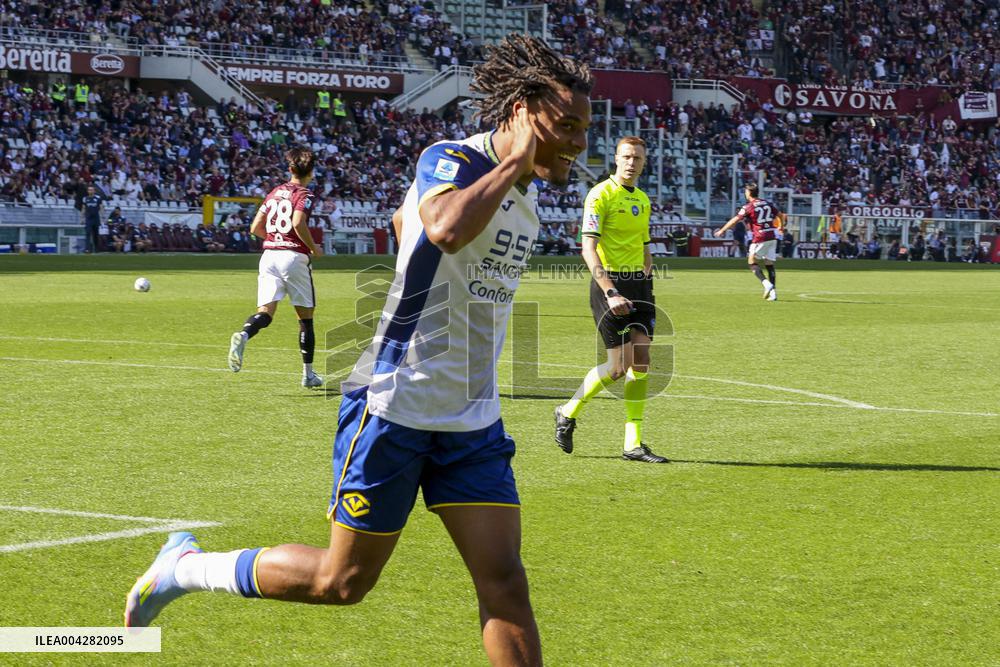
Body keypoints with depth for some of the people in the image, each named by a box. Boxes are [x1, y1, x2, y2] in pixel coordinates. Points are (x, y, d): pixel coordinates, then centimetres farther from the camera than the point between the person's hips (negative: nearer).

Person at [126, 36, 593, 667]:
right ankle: (185, 565, 23)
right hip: (395, 404, -7)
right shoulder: (451, 160, -15)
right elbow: (447, 229, -39)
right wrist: (515, 161, -27)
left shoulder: (525, 190, 11)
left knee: (504, 580, -5)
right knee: (343, 580, 3)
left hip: (473, 421, 7)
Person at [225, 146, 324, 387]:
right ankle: (308, 374, 15)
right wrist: (314, 248, -6)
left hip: (269, 254, 5)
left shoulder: (274, 193, 15)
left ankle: (242, 335, -38)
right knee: (305, 317, 9)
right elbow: (298, 224, -21)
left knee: (265, 312, -4)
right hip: (294, 256, -5)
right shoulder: (304, 195, -4)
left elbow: (255, 228, 14)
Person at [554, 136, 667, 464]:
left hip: (638, 282, 7)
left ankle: (633, 444, 2)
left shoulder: (643, 200, 15)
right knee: (620, 365, -9)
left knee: (641, 359, -1)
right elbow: (589, 248, -16)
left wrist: (645, 282, 14)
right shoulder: (601, 195, -9)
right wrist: (610, 293, -24)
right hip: (609, 281, -7)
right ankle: (568, 412, 15)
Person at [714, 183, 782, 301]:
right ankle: (773, 292, 1)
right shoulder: (768, 203, 10)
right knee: (769, 264, 8)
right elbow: (780, 215, 19)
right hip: (772, 237, 6)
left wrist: (721, 230, 0)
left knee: (752, 262, 5)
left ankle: (766, 284, -16)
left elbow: (735, 220, -7)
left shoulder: (749, 207, -6)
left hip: (760, 238, -6)